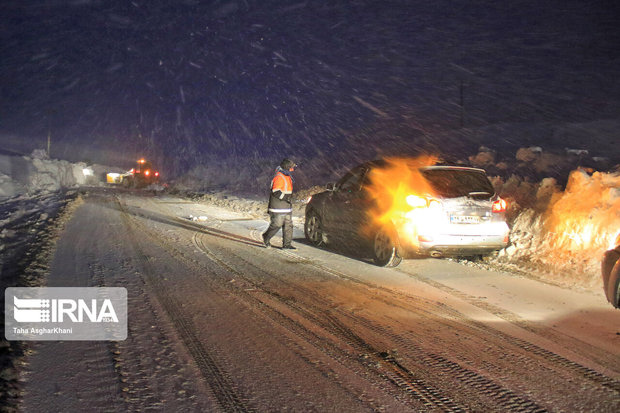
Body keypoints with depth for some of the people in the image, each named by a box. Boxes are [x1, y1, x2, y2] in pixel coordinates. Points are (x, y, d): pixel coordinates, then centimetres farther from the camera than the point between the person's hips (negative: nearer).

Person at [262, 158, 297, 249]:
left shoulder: (287, 177, 14)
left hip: (287, 207, 10)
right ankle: (266, 238, 19)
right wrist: (286, 198, -25)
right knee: (276, 224, -3)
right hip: (278, 208, -10)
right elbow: (276, 192, -24)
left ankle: (287, 244, 12)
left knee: (288, 225, 7)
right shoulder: (279, 177, -17)